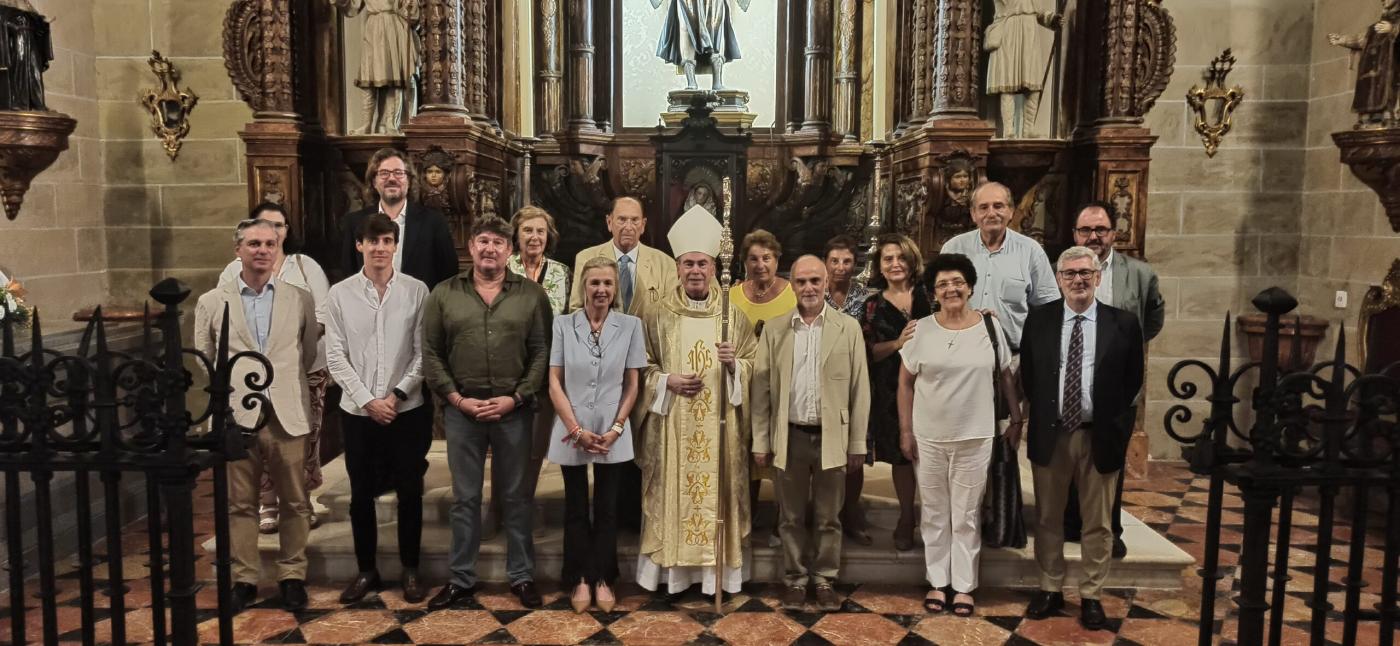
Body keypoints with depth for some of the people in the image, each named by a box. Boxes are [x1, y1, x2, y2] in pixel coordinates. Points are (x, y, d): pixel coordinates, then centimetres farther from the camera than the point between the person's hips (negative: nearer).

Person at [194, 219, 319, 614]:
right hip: (236, 417, 0)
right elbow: (204, 359, 12)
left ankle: (292, 576, 20)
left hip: (287, 416, 0)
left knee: (294, 503, 6)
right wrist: (231, 385, 7)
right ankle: (244, 579, 20)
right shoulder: (211, 302, 5)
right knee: (239, 504, 8)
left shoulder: (300, 300, 4)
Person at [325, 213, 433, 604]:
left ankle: (410, 570, 22)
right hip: (358, 411, 1)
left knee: (410, 493, 8)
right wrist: (367, 401, -10)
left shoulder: (416, 291, -3)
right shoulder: (340, 294, 0)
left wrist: (396, 396, -12)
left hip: (408, 410, -1)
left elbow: (423, 353, -3)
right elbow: (336, 357, -2)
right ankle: (366, 570, 26)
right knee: (361, 495, 10)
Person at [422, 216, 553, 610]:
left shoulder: (532, 294, 1)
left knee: (515, 496, 9)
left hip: (513, 410, -1)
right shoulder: (443, 294, 4)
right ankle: (461, 579, 21)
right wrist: (457, 398, -7)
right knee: (465, 498, 10)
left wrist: (515, 398, -10)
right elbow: (431, 354, 3)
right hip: (461, 409, 1)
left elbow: (542, 353, -2)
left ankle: (521, 576, 21)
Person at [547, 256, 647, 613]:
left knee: (607, 509, 9)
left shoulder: (631, 325, -1)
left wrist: (615, 429, -7)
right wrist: (576, 429, -10)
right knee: (576, 509, 10)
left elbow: (632, 384, 2)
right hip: (572, 432, 0)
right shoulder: (563, 324, -3)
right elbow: (554, 382, -3)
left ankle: (603, 578, 22)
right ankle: (581, 579, 23)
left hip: (612, 433, 0)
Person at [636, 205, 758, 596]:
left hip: (718, 424, 1)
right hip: (671, 424, 0)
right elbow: (642, 367, 6)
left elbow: (753, 363, 7)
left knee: (716, 491, 3)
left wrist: (733, 363, -13)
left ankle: (717, 571, 14)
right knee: (672, 492, 2)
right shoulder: (658, 316, 3)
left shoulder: (733, 315, 5)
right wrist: (667, 381, -11)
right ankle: (672, 569, 15)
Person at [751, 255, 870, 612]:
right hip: (790, 436, 1)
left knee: (828, 518, 10)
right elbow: (762, 388, 3)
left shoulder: (848, 328, 0)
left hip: (831, 436, -1)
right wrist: (760, 441, 0)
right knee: (792, 516, 11)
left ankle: (825, 580, 24)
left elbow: (859, 388, 0)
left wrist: (858, 443, -2)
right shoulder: (774, 330, 3)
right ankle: (795, 580, 25)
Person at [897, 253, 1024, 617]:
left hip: (975, 437, 0)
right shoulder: (921, 330, -5)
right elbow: (906, 382, 1)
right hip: (929, 437, 0)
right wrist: (905, 431, -1)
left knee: (967, 515, 9)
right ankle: (938, 582, 26)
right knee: (934, 514, 12)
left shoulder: (990, 327, -2)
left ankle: (964, 586, 22)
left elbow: (1005, 376, 7)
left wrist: (1016, 419, 5)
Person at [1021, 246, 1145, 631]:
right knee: (1048, 517, 12)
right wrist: (1042, 414, 3)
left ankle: (1091, 596, 24)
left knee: (1097, 522, 10)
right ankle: (1050, 589, 27)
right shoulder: (1039, 319, 0)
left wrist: (1115, 424, -1)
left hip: (1100, 436, -1)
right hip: (1050, 433, 1)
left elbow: (1133, 381, 3)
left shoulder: (1123, 323, -3)